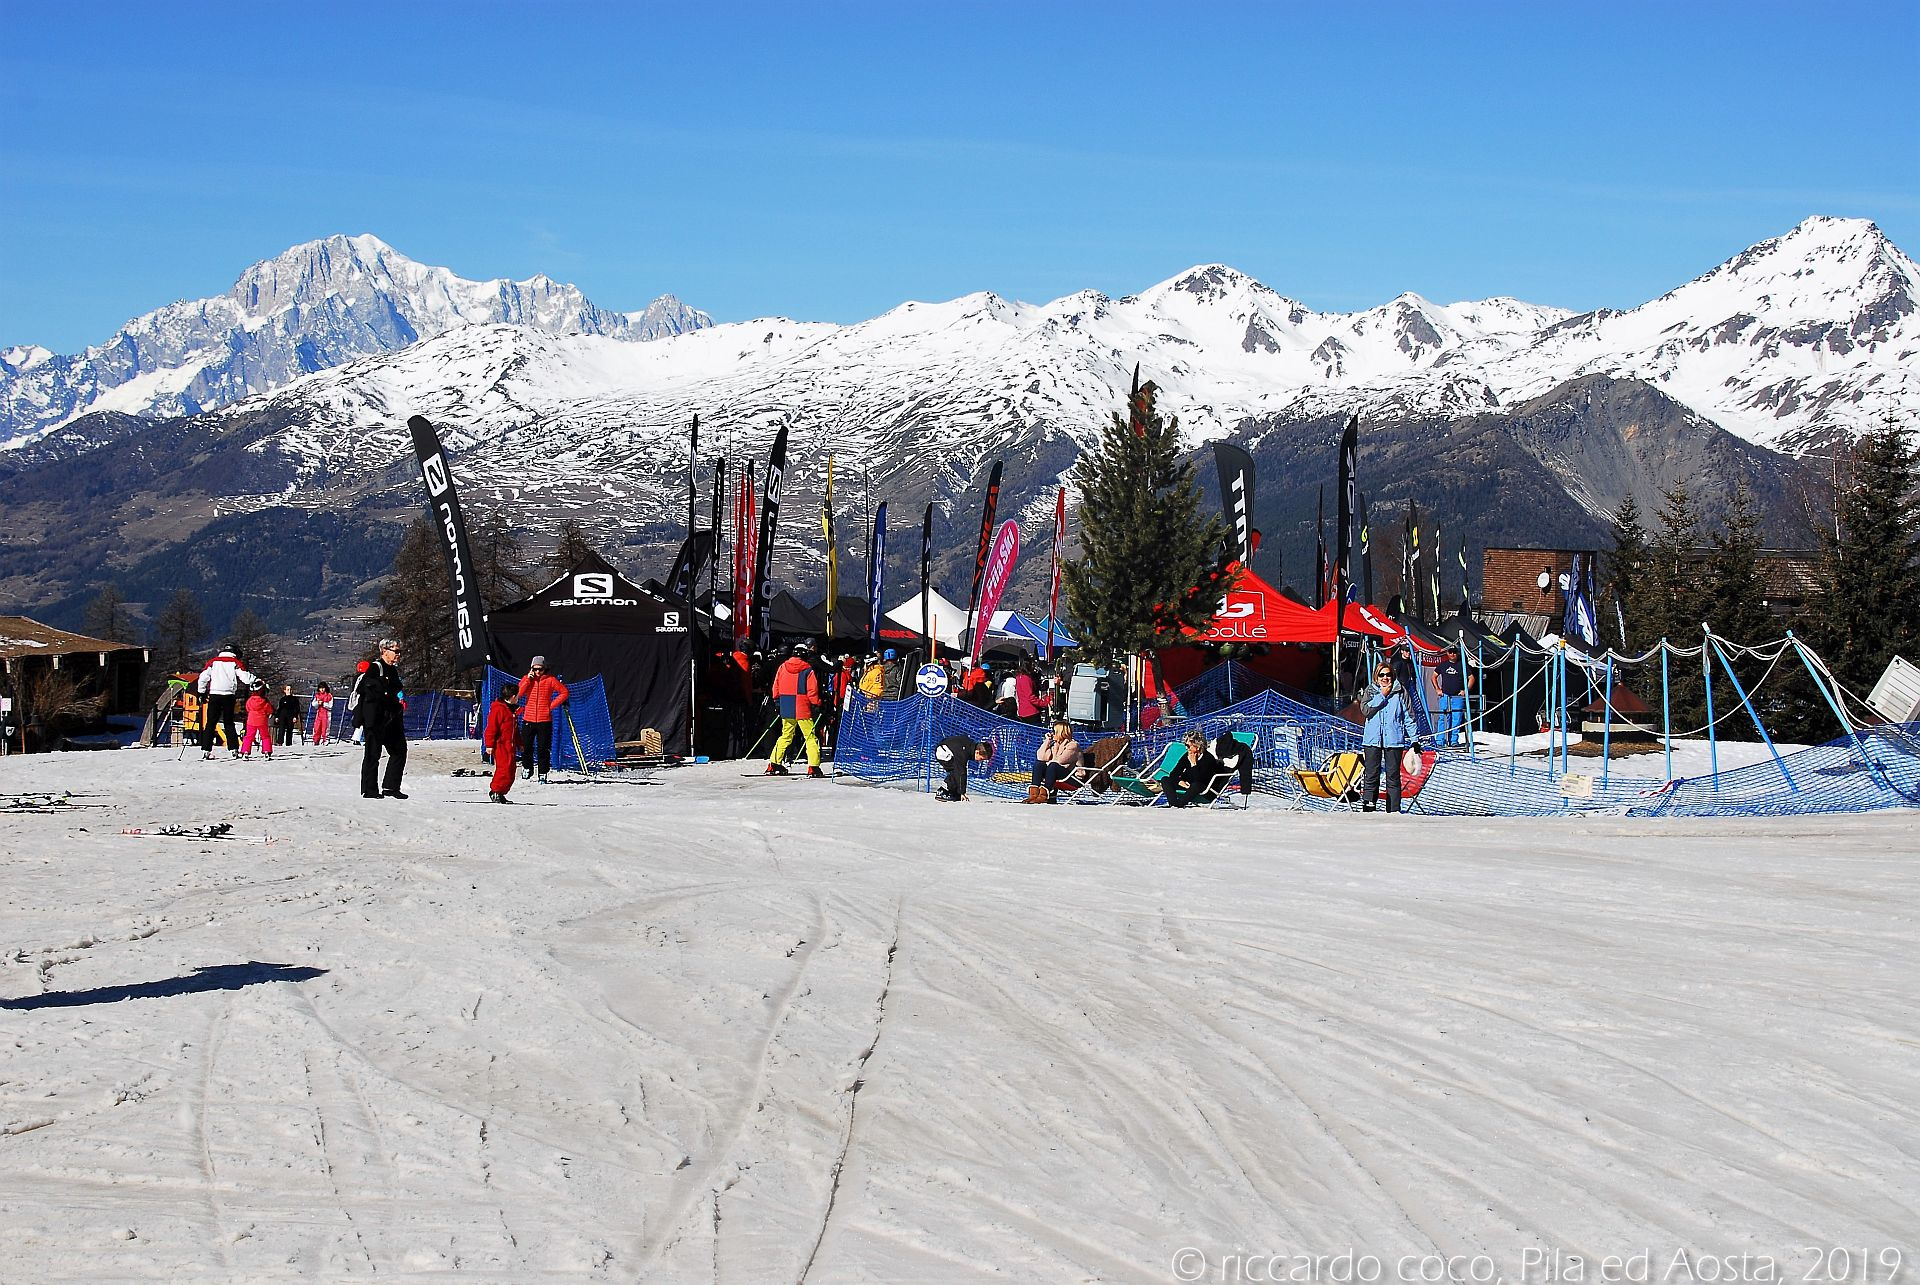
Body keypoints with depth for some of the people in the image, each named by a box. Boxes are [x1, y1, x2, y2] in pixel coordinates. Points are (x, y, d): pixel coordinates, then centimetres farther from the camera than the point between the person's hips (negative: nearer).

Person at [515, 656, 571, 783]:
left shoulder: (550, 680, 0)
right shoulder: (527, 679, 5)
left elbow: (564, 692, 5)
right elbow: (519, 693, -8)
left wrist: (552, 705, -1)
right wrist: (528, 679, -13)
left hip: (544, 720, -2)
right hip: (528, 719, 2)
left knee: (543, 748, -1)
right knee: (527, 746, 6)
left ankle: (543, 774, 4)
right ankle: (527, 768, 27)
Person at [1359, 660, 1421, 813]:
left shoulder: (1399, 693, 7)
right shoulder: (1371, 691, 9)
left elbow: (1408, 717, 9)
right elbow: (1366, 710, -9)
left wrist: (1415, 740, 6)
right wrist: (1382, 695, -8)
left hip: (1394, 740, 0)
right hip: (1373, 739, 0)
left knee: (1393, 776, 2)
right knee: (1371, 776, -1)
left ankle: (1394, 810, 5)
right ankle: (1367, 809, 1)